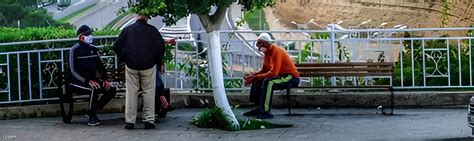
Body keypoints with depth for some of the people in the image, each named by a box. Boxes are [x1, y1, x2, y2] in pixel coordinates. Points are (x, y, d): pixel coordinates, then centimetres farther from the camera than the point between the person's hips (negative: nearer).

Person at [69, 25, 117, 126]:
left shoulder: (93, 49, 13)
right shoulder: (75, 50, -9)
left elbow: (100, 66, 16)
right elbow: (74, 70, -16)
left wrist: (105, 79, -2)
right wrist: (88, 81, -26)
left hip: (92, 80, 7)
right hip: (78, 82, -7)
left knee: (112, 90, -10)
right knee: (94, 89, -35)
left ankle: (91, 112, 1)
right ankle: (92, 117, -20)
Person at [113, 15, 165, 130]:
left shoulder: (127, 30, 6)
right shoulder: (152, 30, 2)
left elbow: (117, 47, 2)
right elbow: (161, 46, -2)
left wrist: (124, 60, 13)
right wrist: (159, 62, 10)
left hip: (131, 66, 1)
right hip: (149, 66, -1)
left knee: (131, 93, 6)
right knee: (148, 92, 4)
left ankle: (130, 121, 4)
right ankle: (149, 121, 0)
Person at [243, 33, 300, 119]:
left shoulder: (276, 51, -22)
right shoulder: (267, 53, 6)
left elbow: (273, 73, -31)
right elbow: (264, 71, 13)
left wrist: (255, 77, -27)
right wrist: (252, 75, -7)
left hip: (291, 77, -10)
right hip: (281, 76, 10)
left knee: (268, 82, -33)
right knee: (257, 81, 6)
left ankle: (266, 111, -32)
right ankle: (258, 108, 6)